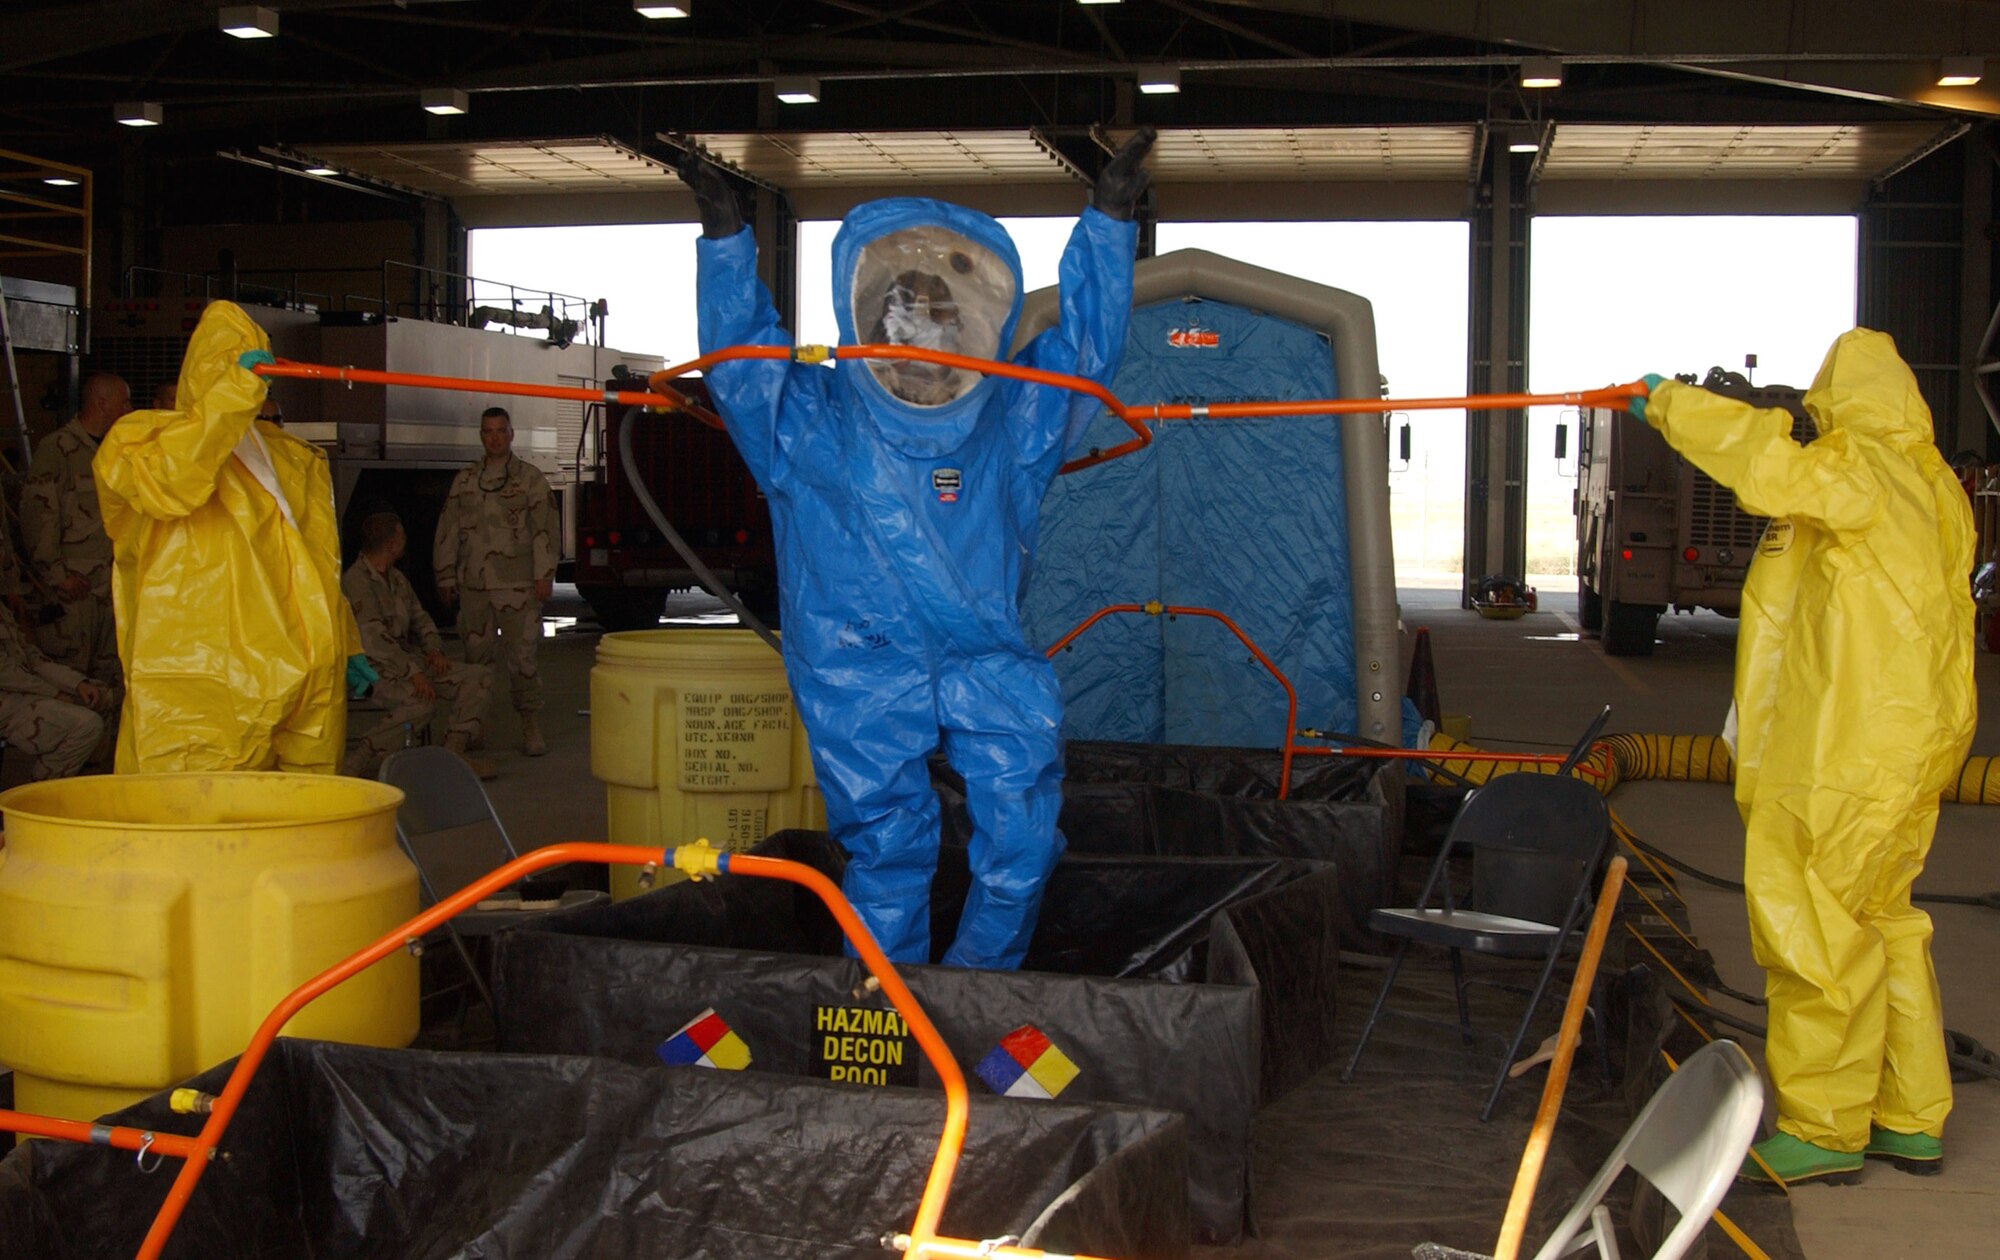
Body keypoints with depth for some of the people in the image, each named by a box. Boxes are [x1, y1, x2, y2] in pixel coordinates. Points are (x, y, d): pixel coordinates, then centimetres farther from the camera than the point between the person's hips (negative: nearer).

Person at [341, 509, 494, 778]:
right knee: (422, 702, -36)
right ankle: (358, 761, -30)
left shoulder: (396, 578, 17)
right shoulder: (356, 581, -13)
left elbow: (419, 617, 24)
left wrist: (434, 649, 2)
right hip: (376, 669, -9)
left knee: (479, 677, -3)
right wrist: (412, 672, -26)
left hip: (409, 661, 9)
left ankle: (454, 753, -7)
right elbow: (373, 639, -21)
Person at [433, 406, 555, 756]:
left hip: (517, 586, -3)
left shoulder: (530, 478, 4)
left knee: (521, 658, -6)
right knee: (476, 656, 5)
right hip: (474, 586, 3)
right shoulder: (465, 479, 13)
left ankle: (531, 728, 2)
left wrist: (544, 575, -8)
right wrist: (446, 575, 9)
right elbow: (448, 529, 14)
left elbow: (544, 528, -1)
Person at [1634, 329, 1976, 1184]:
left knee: (1817, 926, -3)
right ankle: (1911, 1121, 24)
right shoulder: (1931, 487, 15)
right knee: (1880, 920, 17)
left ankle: (1824, 1130, 3)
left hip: (1849, 750, -10)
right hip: (1912, 739, 10)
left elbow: (1776, 472, -31)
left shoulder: (1858, 468, -13)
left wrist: (1673, 405, -19)